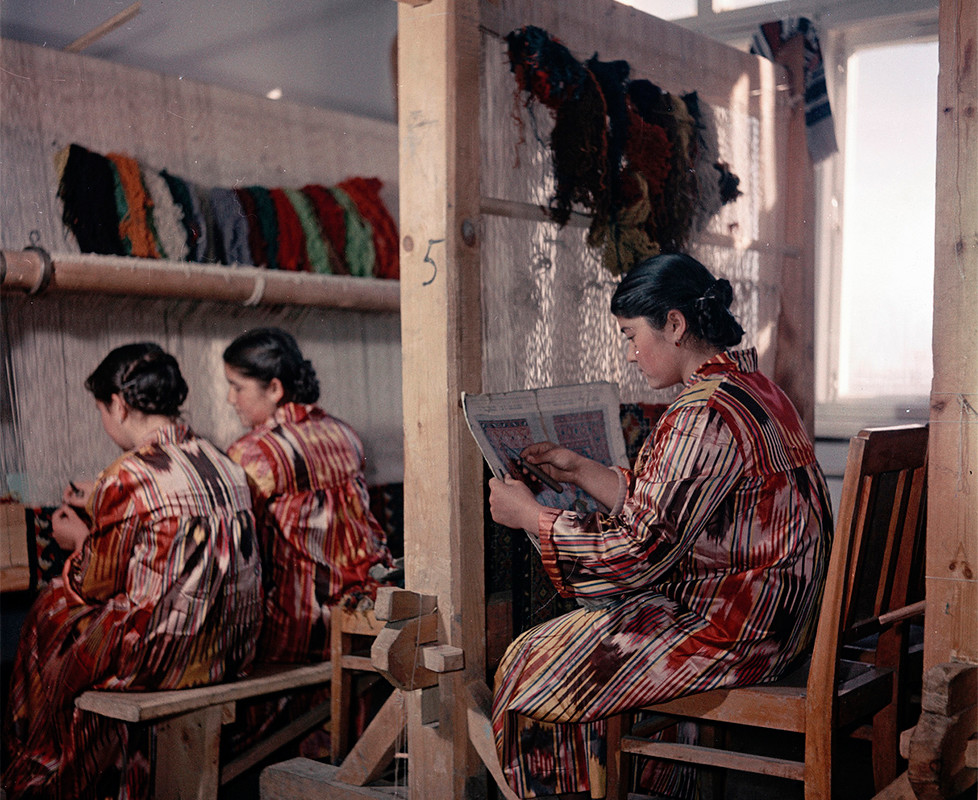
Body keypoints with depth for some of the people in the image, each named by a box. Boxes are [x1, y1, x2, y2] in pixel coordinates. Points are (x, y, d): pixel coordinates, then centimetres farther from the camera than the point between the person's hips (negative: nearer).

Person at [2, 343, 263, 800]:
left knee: (52, 610, 18)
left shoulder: (128, 478, -18)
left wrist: (79, 538, 12)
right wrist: (101, 508, 24)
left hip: (159, 659, -7)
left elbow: (100, 584, -7)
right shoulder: (223, 465, 4)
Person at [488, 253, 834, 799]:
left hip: (727, 630, -10)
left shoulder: (706, 416, -23)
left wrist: (530, 517, -11)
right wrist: (581, 471, 11)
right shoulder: (754, 388, 9)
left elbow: (641, 552, -21)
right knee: (575, 626, 19)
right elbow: (662, 509, 14)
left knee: (536, 663, 0)